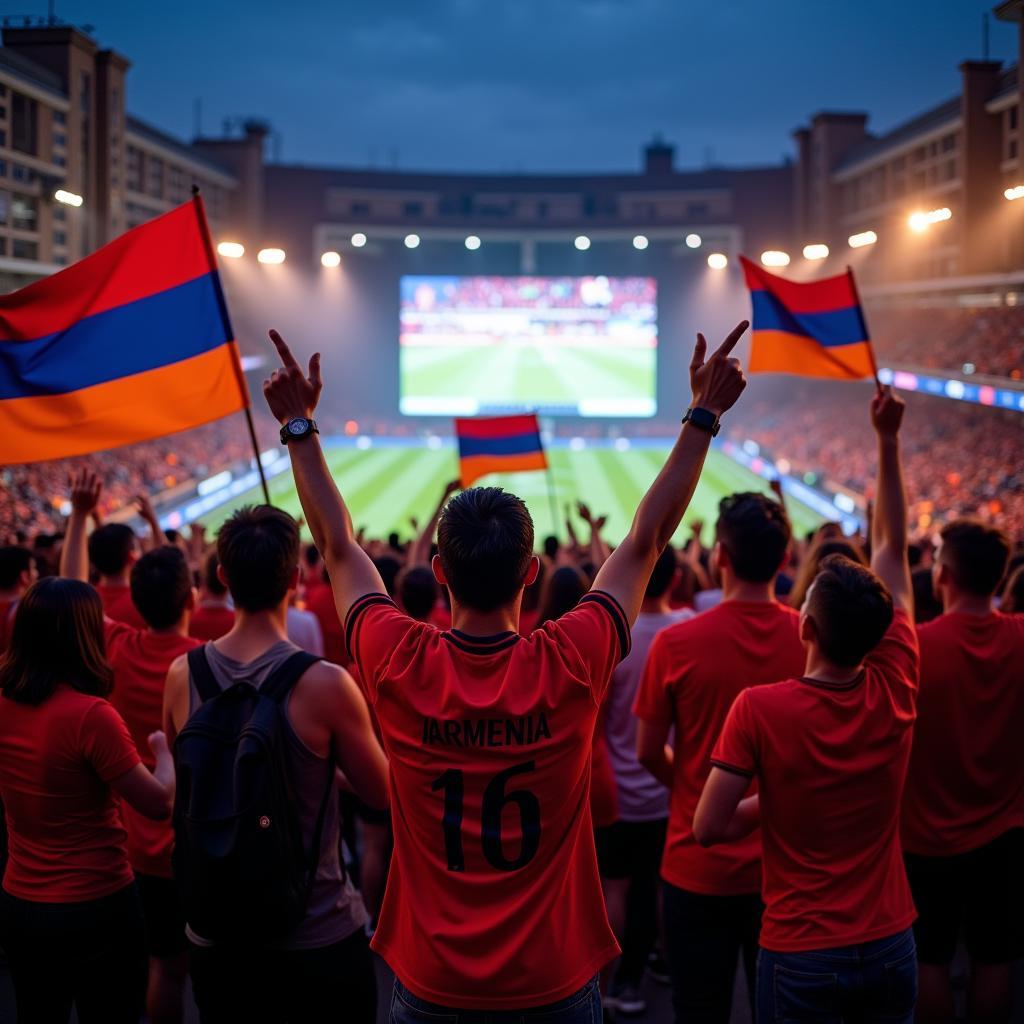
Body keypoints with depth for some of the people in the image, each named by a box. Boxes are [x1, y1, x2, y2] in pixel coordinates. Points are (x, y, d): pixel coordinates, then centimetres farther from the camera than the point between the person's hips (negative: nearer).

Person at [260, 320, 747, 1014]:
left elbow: (339, 546, 1)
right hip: (556, 986, 0)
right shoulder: (571, 667, -16)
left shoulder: (400, 668, -14)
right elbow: (648, 540, -3)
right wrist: (704, 417, 5)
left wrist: (300, 425, 10)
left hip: (432, 988, 1)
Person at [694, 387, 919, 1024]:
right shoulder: (895, 691, -9)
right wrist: (889, 441, 5)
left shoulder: (758, 709, -18)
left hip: (801, 956, -3)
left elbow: (709, 828, -15)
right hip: (891, 947, 3)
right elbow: (892, 549, 1)